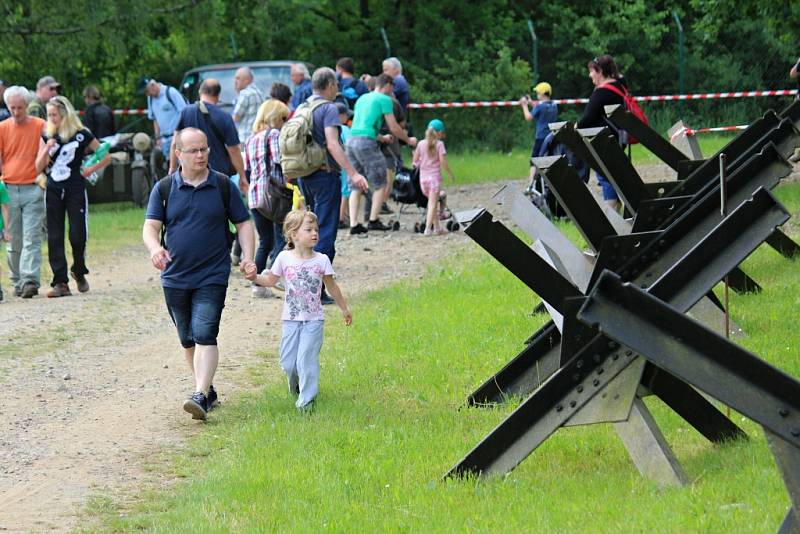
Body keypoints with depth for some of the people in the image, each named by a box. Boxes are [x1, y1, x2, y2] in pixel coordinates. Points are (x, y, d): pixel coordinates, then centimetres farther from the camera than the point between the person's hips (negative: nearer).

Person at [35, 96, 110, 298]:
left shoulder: (81, 135, -3)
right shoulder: (48, 136, 8)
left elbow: (106, 157, 4)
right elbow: (38, 168, 6)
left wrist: (89, 170, -2)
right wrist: (47, 150, -9)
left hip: (75, 190, -4)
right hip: (53, 190, 4)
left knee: (78, 235, -7)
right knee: (54, 237, -2)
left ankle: (79, 271, 20)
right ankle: (60, 282, 0)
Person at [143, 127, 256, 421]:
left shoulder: (223, 185, 2)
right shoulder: (164, 189, 3)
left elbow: (243, 223, 7)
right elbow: (150, 226, -3)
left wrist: (248, 256, -8)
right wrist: (155, 248, -26)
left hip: (212, 276, -3)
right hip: (175, 277, 3)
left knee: (205, 335, -16)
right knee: (187, 339, 12)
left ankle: (201, 396, -23)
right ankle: (207, 388, 28)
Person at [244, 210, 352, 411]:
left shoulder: (321, 260, -3)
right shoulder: (284, 258, -2)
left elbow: (332, 287, 9)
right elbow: (271, 280, 7)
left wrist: (344, 309, 17)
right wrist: (255, 277, -12)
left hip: (313, 319, -1)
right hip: (291, 319, 1)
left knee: (306, 358, -10)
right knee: (288, 362, 4)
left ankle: (306, 398, 0)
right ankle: (295, 385, 35)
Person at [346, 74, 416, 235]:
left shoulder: (362, 98, 23)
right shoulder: (384, 99, 0)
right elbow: (394, 128, -1)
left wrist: (381, 137, 44)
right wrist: (408, 140, 16)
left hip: (351, 139, 7)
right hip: (367, 142, -7)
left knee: (355, 185, 9)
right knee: (380, 183, 4)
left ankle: (354, 224, 2)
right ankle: (373, 220, 0)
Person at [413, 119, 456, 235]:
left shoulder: (421, 144, 5)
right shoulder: (439, 144, -7)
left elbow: (415, 161, 7)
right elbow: (443, 162, -11)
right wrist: (451, 173, 1)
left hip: (423, 177, 5)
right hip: (434, 176, -5)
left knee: (432, 202, 17)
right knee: (433, 203, -6)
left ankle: (437, 227, 21)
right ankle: (428, 228, -16)